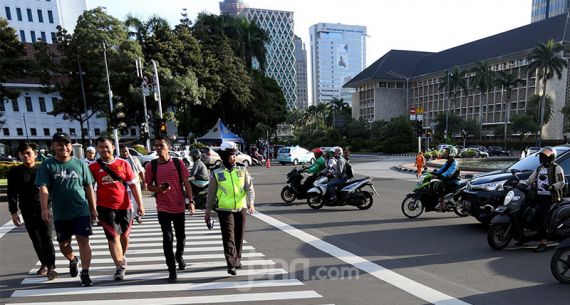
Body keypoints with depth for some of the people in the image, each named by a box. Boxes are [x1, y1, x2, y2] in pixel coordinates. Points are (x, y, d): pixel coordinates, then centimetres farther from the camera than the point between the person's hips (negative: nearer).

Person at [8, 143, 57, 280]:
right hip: (28, 213, 3)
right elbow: (12, 194, 4)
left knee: (47, 239, -5)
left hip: (45, 211, -3)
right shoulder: (14, 172, 3)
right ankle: (44, 264, 28)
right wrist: (13, 212, -3)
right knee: (36, 241, 12)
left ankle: (51, 267, -2)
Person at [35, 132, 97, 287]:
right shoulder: (47, 166, 0)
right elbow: (43, 188, -9)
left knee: (83, 241, -4)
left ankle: (85, 273, 6)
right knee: (64, 244, 16)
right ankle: (72, 260, 46)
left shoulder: (80, 164, 1)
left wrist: (93, 209, 6)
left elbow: (89, 188, 5)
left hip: (81, 211, -1)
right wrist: (44, 209, -23)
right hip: (60, 214, 2)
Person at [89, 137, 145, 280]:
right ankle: (120, 266, 2)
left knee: (124, 235, 15)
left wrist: (140, 205, -3)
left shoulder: (123, 164, 0)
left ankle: (122, 257, 39)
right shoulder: (93, 167, -1)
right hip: (105, 208, -2)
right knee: (113, 237, -6)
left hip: (125, 206, 2)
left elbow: (133, 185, 1)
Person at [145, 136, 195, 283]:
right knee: (167, 239, -4)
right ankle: (172, 270, 7)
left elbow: (186, 183, 0)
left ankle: (179, 256, 46)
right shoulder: (151, 165, -2)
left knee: (181, 236, 17)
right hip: (163, 208, -1)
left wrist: (191, 201, -7)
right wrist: (158, 189, -16)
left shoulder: (178, 163, -3)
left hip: (179, 206, 1)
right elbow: (148, 186, 6)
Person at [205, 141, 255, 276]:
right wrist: (208, 212, 7)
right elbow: (211, 194, 5)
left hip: (241, 209, 3)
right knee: (229, 237, -9)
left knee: (239, 237, 13)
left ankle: (237, 260, 32)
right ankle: (231, 265, -7)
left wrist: (251, 202, -22)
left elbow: (249, 188, -6)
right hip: (225, 210, -2)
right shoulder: (216, 174, -2)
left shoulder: (242, 170, 2)